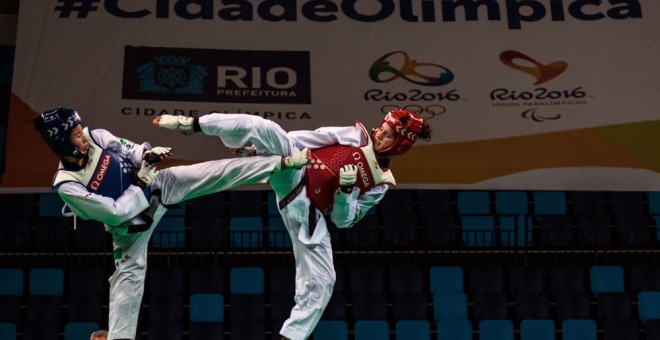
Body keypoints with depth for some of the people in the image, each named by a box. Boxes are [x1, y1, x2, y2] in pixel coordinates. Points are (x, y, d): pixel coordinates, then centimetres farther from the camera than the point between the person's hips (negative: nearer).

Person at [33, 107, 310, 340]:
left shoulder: (96, 138, -18)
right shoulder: (67, 184, -28)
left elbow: (131, 152, -5)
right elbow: (115, 213, -28)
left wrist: (148, 154, -27)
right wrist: (139, 183, -23)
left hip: (156, 186, 3)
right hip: (129, 224, -3)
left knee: (216, 173, -5)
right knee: (128, 275, -8)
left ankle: (282, 161, -2)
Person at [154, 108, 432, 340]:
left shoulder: (380, 183, 8)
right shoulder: (355, 135, 7)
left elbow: (344, 221, 6)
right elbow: (313, 137, 2)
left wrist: (346, 190, -15)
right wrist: (260, 145, -7)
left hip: (307, 214, 2)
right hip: (292, 174, -1)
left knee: (321, 281, -7)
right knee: (262, 127, -27)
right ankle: (193, 124, -17)